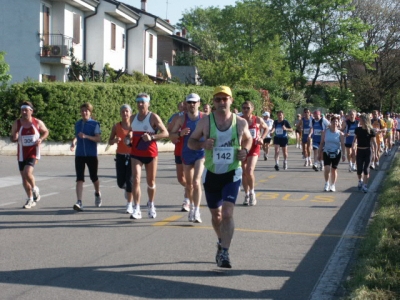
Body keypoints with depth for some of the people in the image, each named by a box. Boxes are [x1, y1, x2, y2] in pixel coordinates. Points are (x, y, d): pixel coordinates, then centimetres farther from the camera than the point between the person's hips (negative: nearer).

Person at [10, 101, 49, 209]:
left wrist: (41, 139, -8)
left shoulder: (38, 122, -5)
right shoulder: (16, 123, -2)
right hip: (22, 153, 3)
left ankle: (35, 189, 6)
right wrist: (14, 138, -21)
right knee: (24, 177, 8)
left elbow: (46, 132, 12)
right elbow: (12, 138, 3)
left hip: (33, 152, -3)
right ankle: (30, 200, 24)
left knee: (27, 172, -24)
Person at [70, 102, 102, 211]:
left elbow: (99, 139, -13)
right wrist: (74, 142, 1)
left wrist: (86, 136, -25)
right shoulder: (77, 124, 10)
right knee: (79, 178, -9)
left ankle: (97, 194, 41)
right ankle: (79, 202, -15)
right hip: (79, 155, 3)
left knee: (93, 177, 10)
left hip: (92, 155, -3)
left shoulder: (95, 124, -4)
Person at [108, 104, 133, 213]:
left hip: (132, 156, -2)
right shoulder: (116, 126, 1)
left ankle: (129, 205, 5)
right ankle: (126, 189, 40)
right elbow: (110, 141, 7)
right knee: (120, 183, 3)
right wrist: (115, 140, -15)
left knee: (129, 181, -7)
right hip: (120, 156, 2)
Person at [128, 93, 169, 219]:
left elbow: (165, 133, -12)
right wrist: (129, 137, 1)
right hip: (136, 154, 2)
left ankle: (151, 205, 33)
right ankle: (137, 210, -11)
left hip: (151, 154, -2)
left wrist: (152, 137, -25)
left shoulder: (153, 117, -7)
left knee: (151, 182, 10)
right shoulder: (132, 118, 8)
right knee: (136, 180, -12)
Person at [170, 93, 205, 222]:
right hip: (187, 153, 3)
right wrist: (180, 134, -15)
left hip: (201, 152, -3)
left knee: (196, 181, -17)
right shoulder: (181, 119, 1)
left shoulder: (205, 118, -3)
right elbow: (171, 134, 5)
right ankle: (192, 205, 32)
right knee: (189, 184, 11)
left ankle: (197, 211, -16)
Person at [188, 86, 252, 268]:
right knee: (216, 215, 15)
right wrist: (202, 144, -18)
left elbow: (248, 139, 16)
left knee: (227, 214, -17)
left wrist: (245, 150, -5)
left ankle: (224, 253, -13)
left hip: (232, 173, -2)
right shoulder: (205, 121, -4)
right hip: (211, 174, 2)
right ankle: (221, 242, 42)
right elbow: (191, 142, 3)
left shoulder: (240, 123, -3)